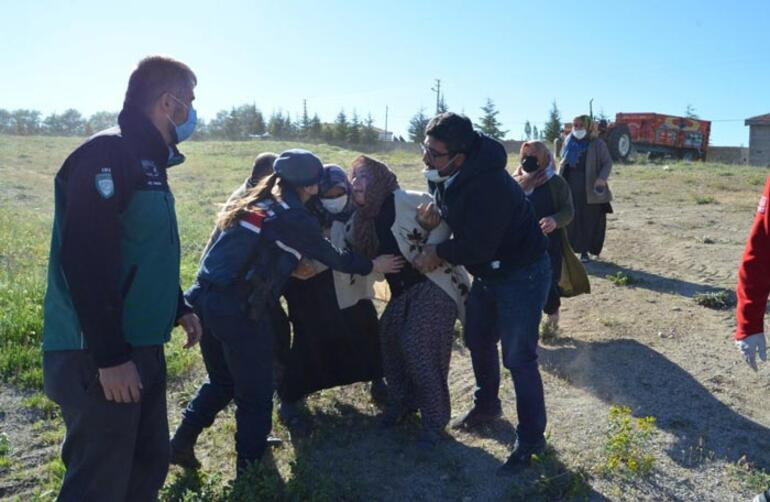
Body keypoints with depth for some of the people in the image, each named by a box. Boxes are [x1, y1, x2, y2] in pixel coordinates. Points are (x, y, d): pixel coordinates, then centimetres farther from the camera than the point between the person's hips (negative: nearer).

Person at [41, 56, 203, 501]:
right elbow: (85, 261, -24)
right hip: (98, 357, -10)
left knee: (149, 466, 19)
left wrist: (179, 308, 20)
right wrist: (110, 356, -24)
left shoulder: (149, 162, 15)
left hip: (142, 348, 10)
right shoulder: (108, 155, -16)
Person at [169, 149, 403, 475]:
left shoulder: (252, 203, 17)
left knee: (222, 380, 26)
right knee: (255, 392, 10)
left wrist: (293, 264, 28)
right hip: (239, 310, -7)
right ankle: (250, 466, 22)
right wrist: (372, 266, 19)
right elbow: (332, 257, 6)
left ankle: (183, 438, 27)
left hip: (205, 296, 7)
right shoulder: (295, 218, -4)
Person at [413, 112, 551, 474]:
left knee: (518, 358, -5)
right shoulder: (446, 175, -6)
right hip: (488, 271, 9)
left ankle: (531, 440, 13)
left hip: (522, 273, -9)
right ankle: (487, 405, 43)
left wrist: (440, 254, -16)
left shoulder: (488, 184, -34)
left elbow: (479, 245, -31)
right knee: (478, 340, 20)